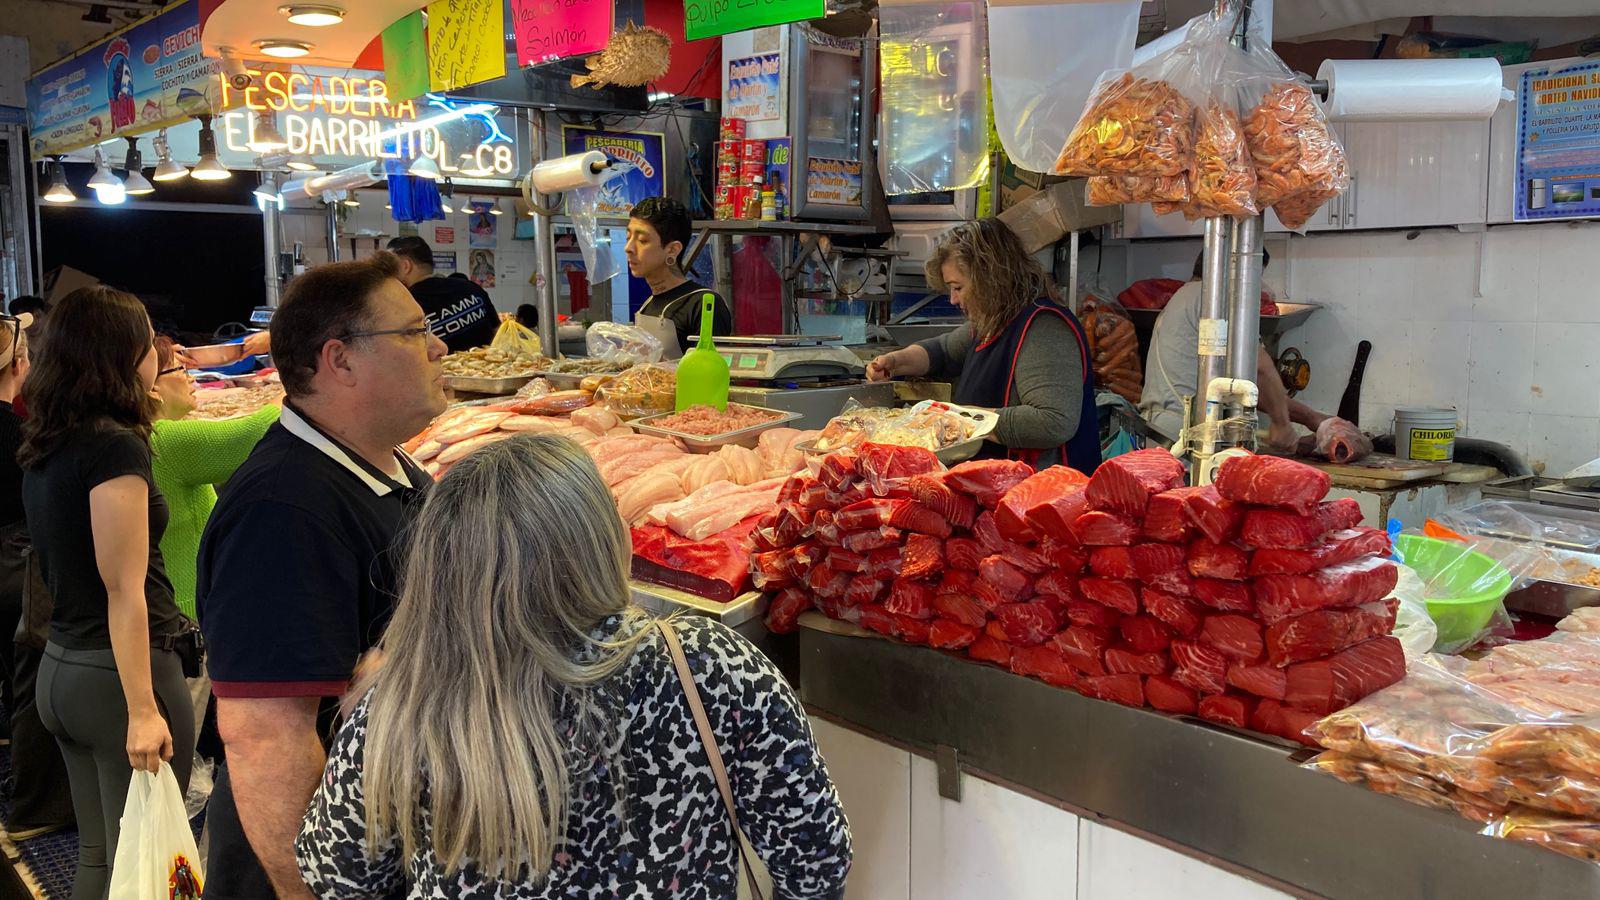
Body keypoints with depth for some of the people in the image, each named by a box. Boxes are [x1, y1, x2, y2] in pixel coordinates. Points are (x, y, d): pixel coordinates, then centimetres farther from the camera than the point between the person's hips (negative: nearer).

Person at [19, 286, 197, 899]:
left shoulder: (43, 447, 9)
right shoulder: (116, 446, -17)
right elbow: (125, 590, -20)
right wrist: (142, 709, -20)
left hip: (61, 667, 9)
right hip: (117, 672, -9)